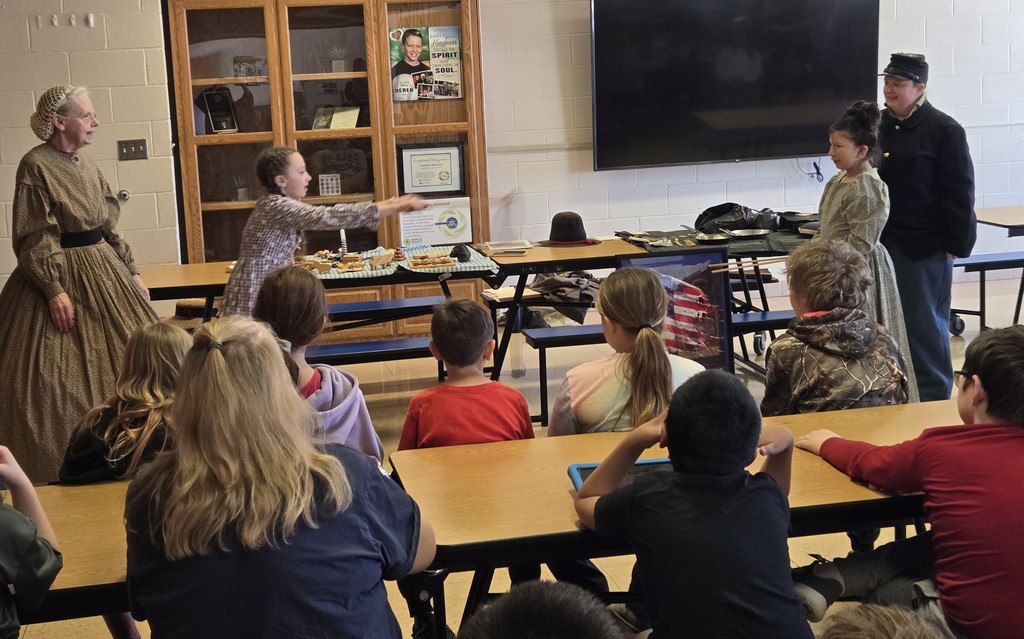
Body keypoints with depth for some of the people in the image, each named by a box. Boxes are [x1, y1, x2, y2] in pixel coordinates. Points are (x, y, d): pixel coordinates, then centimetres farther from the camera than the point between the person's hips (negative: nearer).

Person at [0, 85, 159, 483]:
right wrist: (54, 290, -20)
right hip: (61, 276, -9)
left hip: (103, 271, 9)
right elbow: (33, 240, -16)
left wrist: (131, 271, 14)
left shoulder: (86, 165, 9)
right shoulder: (36, 166, -14)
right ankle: (60, 475, 5)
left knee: (120, 367, 13)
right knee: (65, 380, -4)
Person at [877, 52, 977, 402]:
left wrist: (957, 242, -13)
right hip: (883, 242, 6)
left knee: (924, 323, 1)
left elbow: (959, 192, -10)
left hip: (926, 245, -6)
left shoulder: (944, 131, -10)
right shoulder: (879, 127, 8)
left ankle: (933, 396, 13)